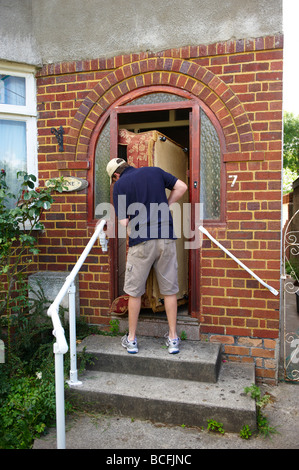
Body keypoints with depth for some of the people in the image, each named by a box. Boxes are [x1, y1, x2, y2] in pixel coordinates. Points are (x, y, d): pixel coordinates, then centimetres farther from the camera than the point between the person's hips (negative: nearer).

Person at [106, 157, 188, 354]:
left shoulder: (119, 185, 3)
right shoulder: (155, 171, 12)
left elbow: (124, 222, -3)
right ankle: (173, 339, 20)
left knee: (135, 292, 11)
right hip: (167, 238, 3)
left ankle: (131, 339, 22)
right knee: (170, 290, 11)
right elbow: (181, 187, 12)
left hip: (141, 242, -3)